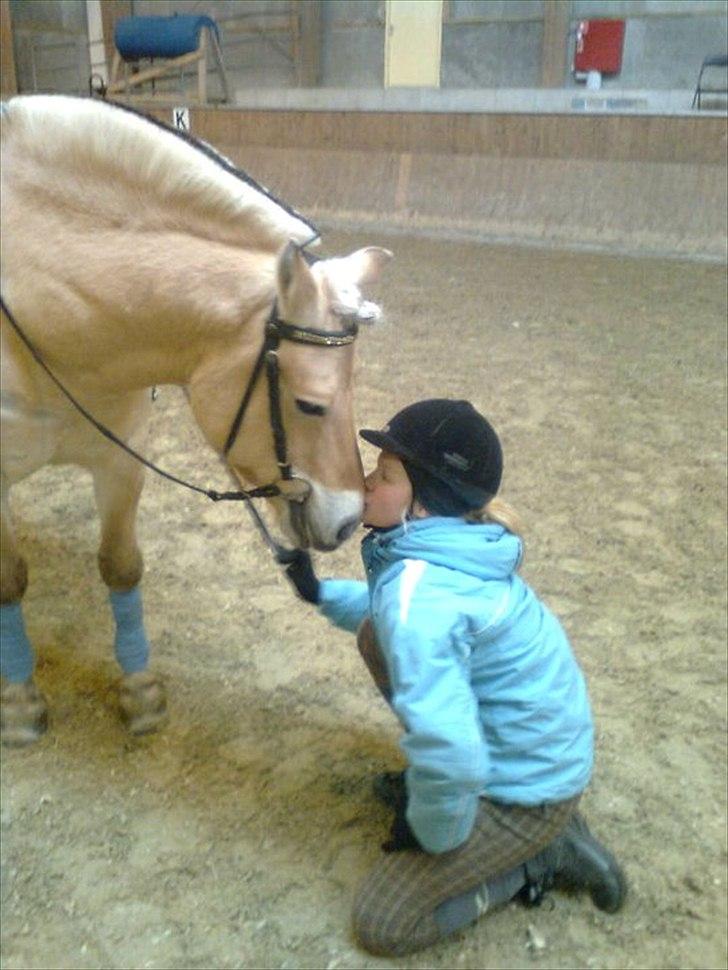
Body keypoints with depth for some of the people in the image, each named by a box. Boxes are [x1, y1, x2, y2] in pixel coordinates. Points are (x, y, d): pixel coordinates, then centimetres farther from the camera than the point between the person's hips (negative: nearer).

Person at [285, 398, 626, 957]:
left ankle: (545, 854, 9)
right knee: (377, 633, 8)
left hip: (530, 783, -8)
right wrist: (321, 593, 11)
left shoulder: (416, 599, -34)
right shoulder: (445, 545, -5)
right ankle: (429, 782, 20)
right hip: (523, 737, 9)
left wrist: (432, 832, -17)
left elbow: (451, 758, -38)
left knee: (381, 924, 4)